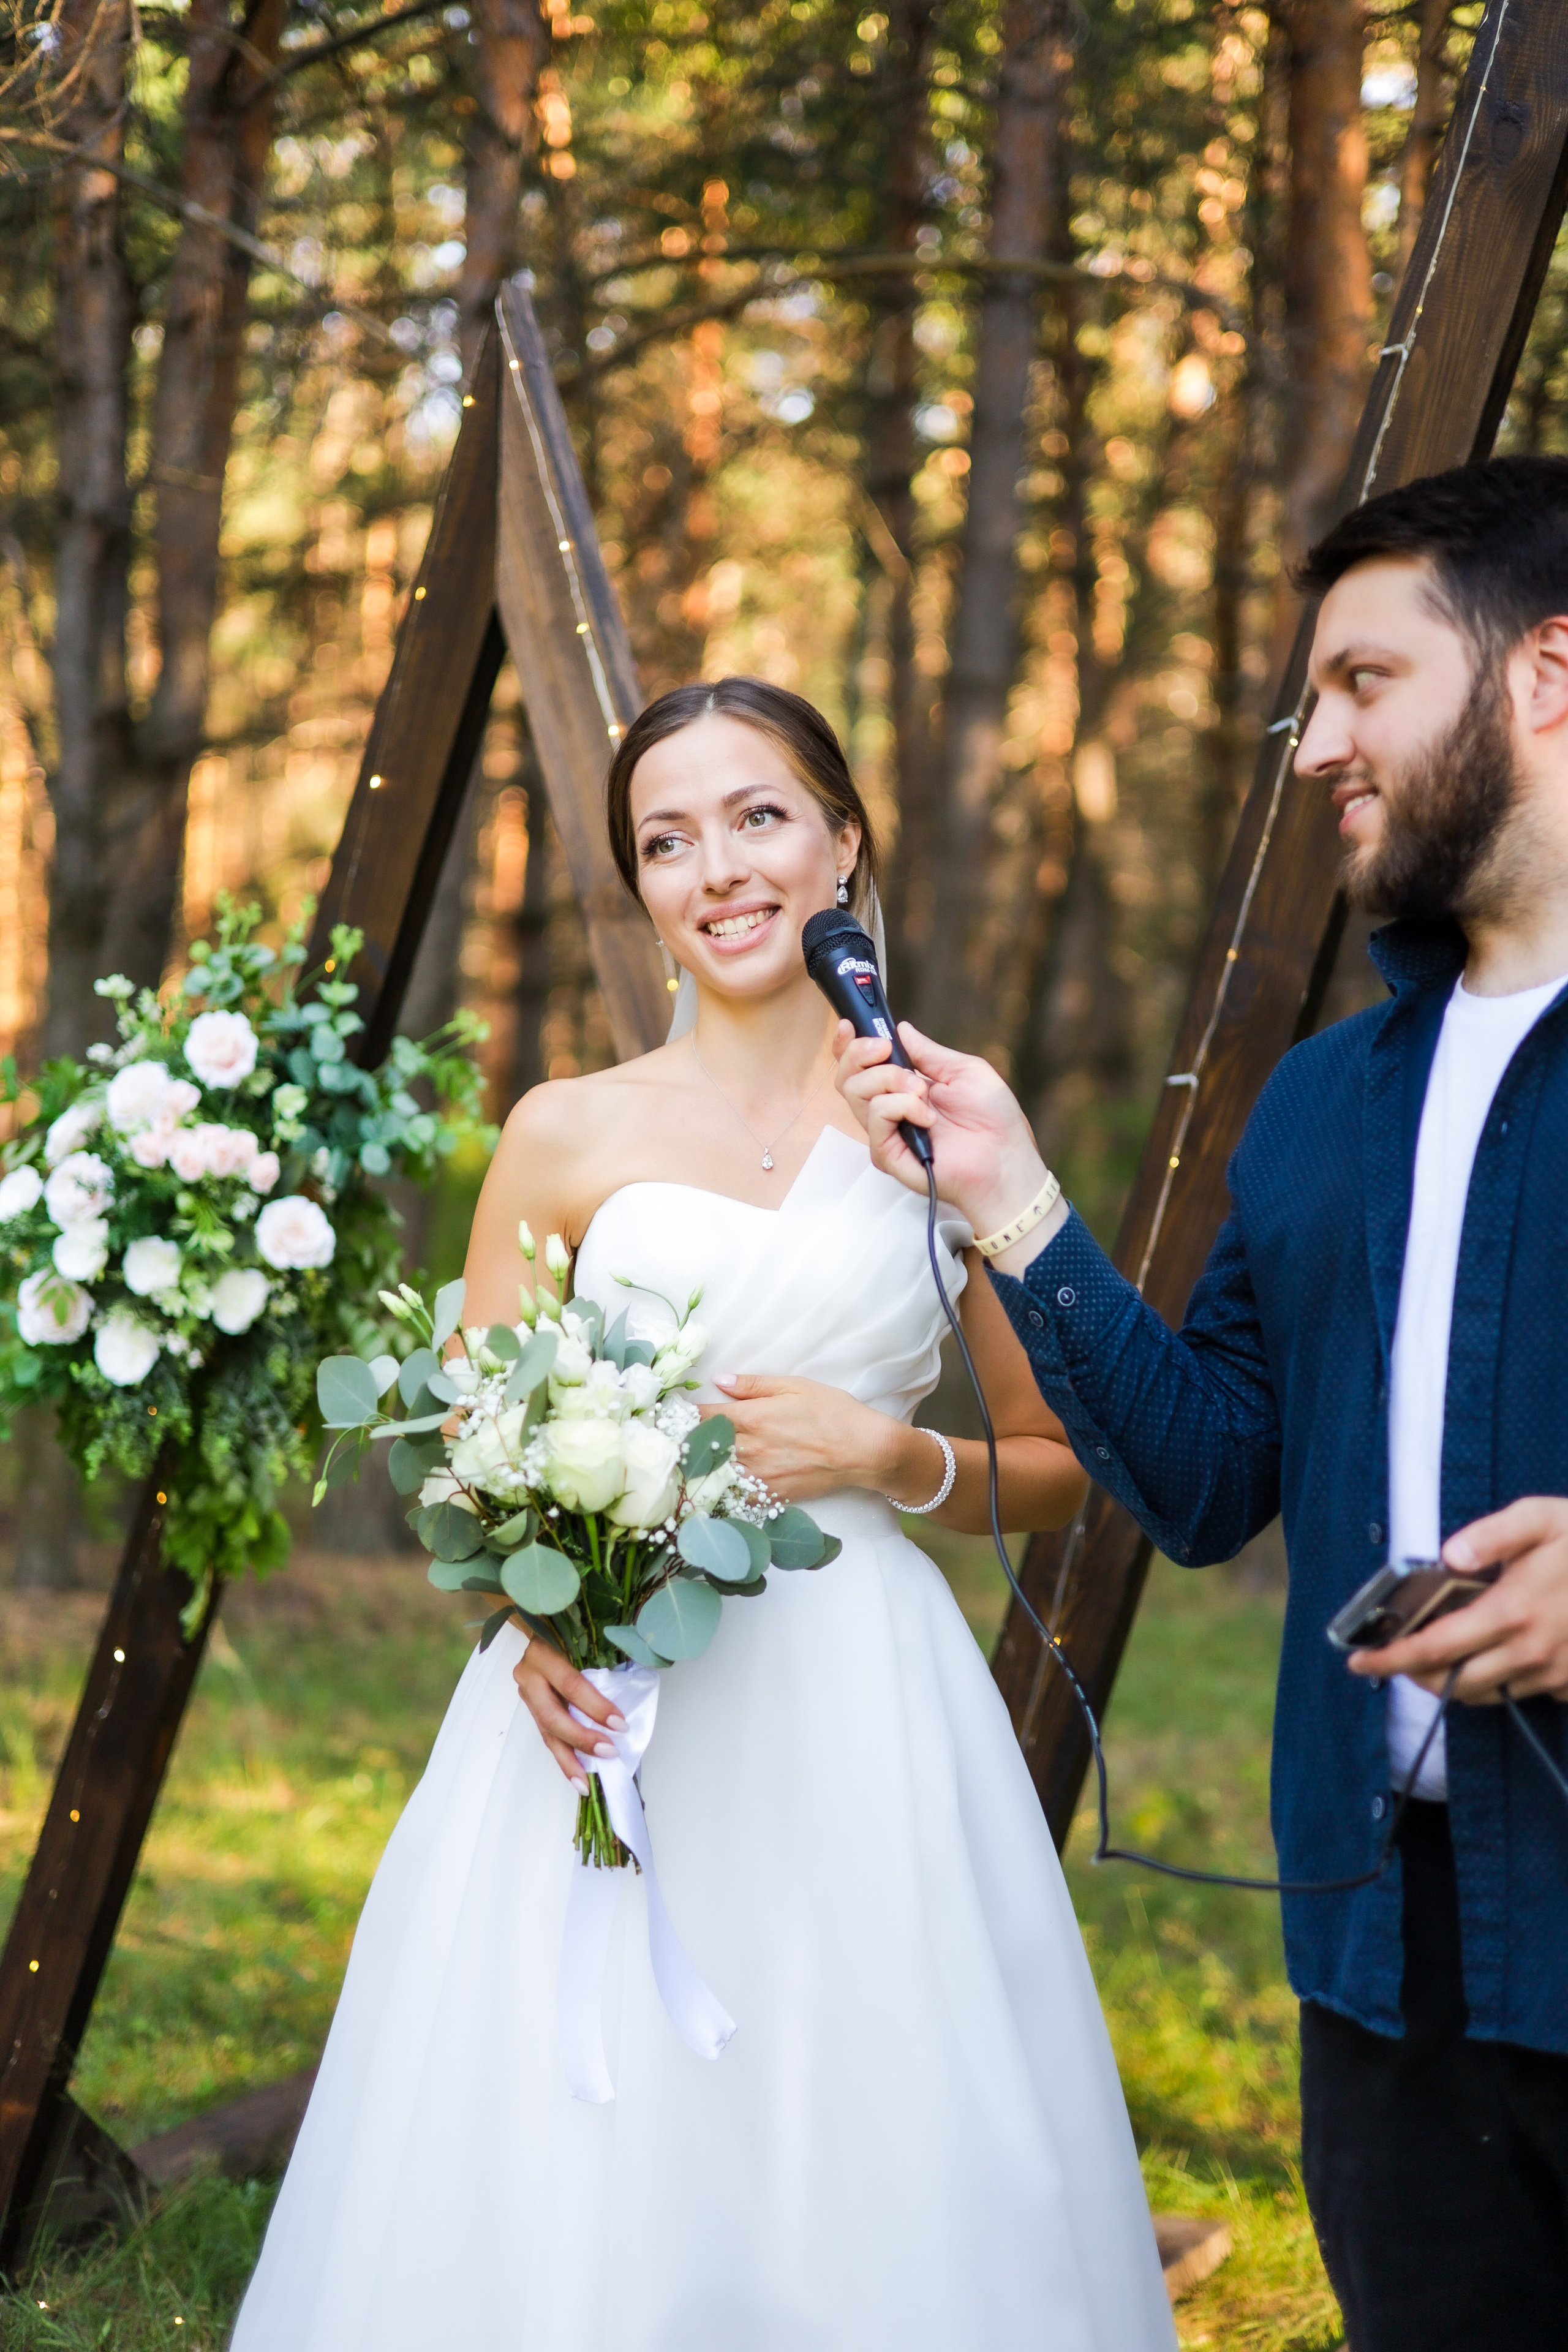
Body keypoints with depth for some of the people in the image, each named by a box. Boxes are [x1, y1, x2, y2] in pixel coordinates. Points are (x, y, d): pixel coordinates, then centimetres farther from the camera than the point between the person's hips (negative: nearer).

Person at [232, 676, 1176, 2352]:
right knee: (576, 2202, 0)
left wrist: (882, 1456, -7)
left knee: (881, 2203, 0)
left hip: (864, 1719, 0)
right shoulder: (567, 1135, 7)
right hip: (604, 1705, 0)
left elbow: (1062, 1470, 12)